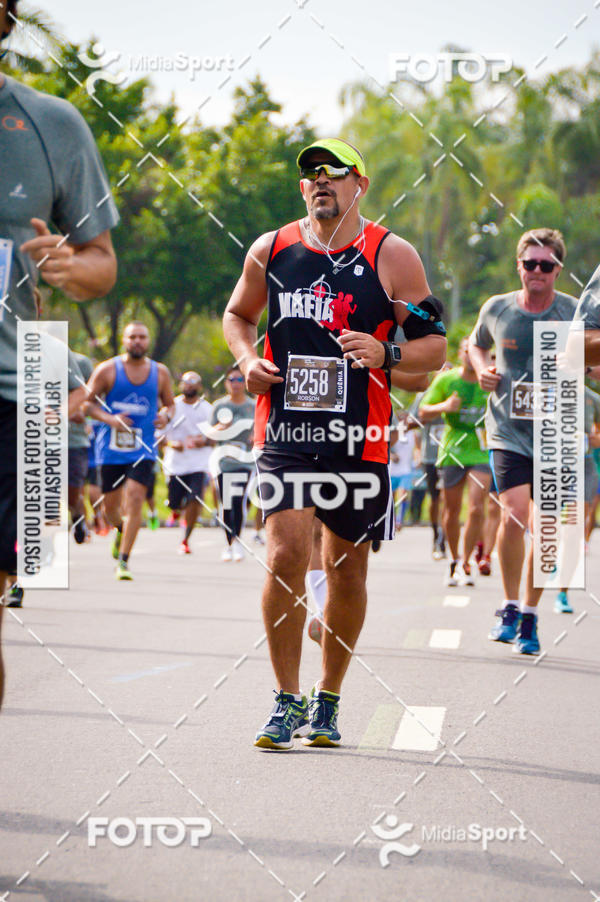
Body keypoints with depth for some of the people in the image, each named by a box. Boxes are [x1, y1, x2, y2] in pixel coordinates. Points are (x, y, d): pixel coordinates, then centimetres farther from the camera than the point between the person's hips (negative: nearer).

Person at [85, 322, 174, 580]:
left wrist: (165, 416, -6)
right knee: (111, 504, 8)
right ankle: (121, 530, 45)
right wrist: (110, 419, -16)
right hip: (111, 447, 0)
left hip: (143, 449, 0)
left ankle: (123, 561, -10)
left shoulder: (160, 372, 6)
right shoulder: (107, 370, -3)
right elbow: (87, 401, 1)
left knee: (135, 500, -16)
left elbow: (169, 404, 18)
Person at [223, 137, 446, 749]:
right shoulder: (270, 250, 6)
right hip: (284, 433, 1)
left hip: (359, 439, 0)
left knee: (347, 569, 8)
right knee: (285, 558, -14)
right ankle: (287, 701, -1)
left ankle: (328, 703, 25)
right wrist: (247, 359, 3)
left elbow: (435, 348, 0)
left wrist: (385, 354, -19)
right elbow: (237, 314, 23)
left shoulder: (392, 256, -1)